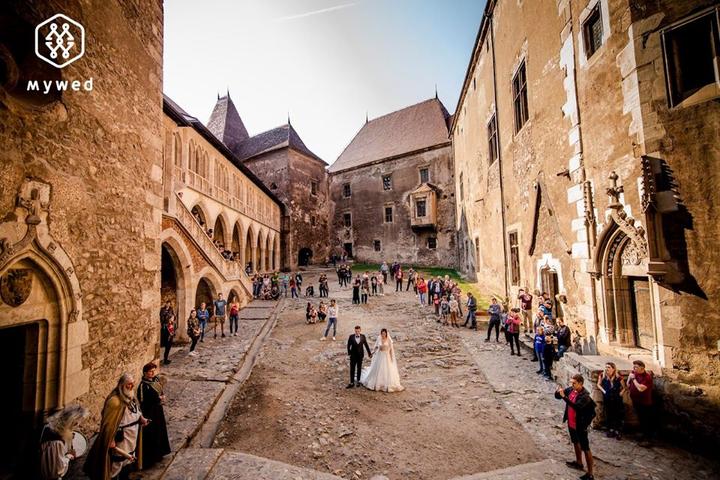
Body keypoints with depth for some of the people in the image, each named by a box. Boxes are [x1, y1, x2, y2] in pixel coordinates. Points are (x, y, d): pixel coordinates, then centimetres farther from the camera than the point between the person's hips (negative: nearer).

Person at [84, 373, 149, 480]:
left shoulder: (131, 397, -2)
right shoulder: (115, 401, -28)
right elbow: (109, 423, -23)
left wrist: (141, 418, -5)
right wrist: (111, 441, -21)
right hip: (120, 441, -8)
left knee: (128, 463, 23)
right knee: (116, 466, 11)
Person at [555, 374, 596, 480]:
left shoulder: (585, 396, -25)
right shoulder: (570, 389, -5)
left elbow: (576, 406, -39)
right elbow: (557, 396, 0)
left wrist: (564, 397, -42)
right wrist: (558, 392, -21)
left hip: (580, 425, -8)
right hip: (571, 423, 8)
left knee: (585, 448, 5)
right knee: (575, 442, 26)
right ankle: (579, 463, 46)